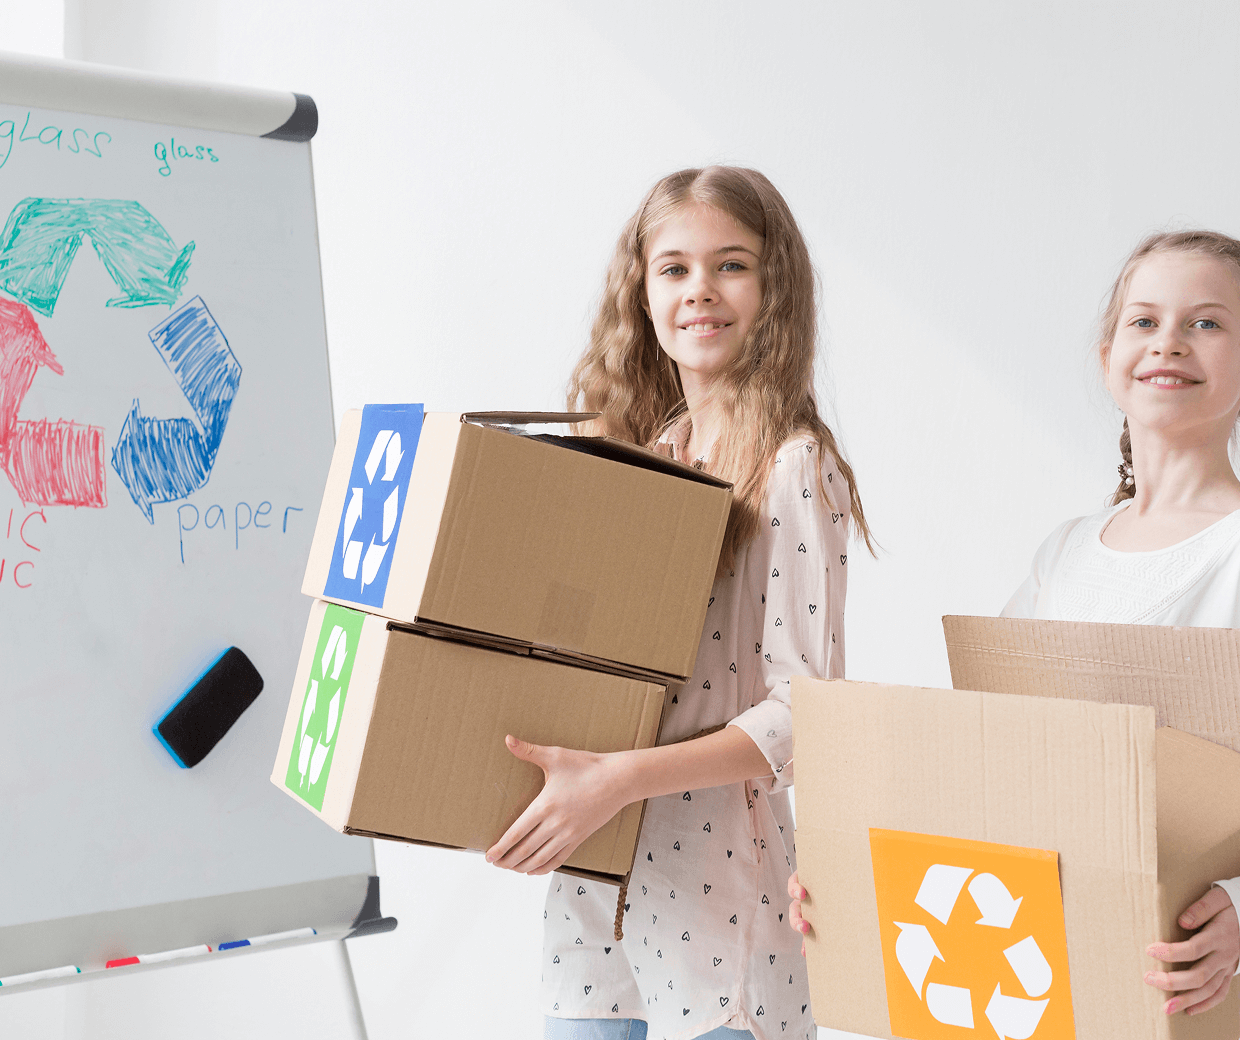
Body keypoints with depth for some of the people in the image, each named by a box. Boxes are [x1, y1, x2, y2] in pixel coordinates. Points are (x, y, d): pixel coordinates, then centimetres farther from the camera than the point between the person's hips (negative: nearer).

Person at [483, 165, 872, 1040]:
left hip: (722, 885, -6)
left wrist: (620, 777, -23)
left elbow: (804, 712, -16)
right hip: (592, 877, 6)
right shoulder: (639, 450, 9)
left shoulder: (795, 468, -11)